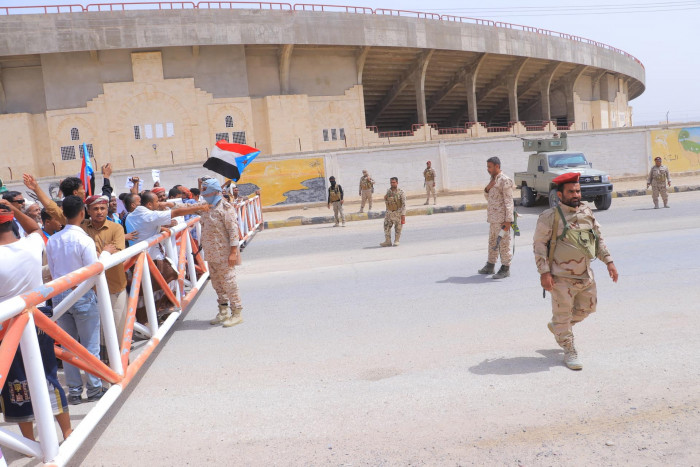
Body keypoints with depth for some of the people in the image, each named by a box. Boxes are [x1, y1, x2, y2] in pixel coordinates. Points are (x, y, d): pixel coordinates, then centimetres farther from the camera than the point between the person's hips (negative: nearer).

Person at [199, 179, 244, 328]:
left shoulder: (225, 208, -13)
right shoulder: (207, 209, 13)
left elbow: (233, 230, -18)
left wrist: (233, 252, -22)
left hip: (224, 254, -9)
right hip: (211, 254, 9)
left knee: (228, 282, -5)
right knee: (216, 282, 15)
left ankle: (236, 313, 4)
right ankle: (223, 311, 27)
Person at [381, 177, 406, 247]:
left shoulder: (400, 192, -10)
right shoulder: (388, 191, 6)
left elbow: (404, 204, -12)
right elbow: (386, 201, 18)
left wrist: (403, 214, -17)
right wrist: (385, 198, -6)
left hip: (398, 213, -5)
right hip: (389, 212, 5)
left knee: (398, 228, 5)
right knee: (386, 227, 3)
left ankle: (396, 241, 17)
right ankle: (388, 241, 11)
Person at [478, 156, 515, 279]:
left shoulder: (505, 180, -11)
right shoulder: (493, 179, 17)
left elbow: (509, 202, -15)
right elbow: (488, 197, 24)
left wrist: (508, 220, -19)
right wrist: (487, 188, 2)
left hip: (501, 218, -9)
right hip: (493, 218, 9)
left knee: (503, 243, -4)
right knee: (492, 241, 15)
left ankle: (505, 268, 3)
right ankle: (490, 266, 25)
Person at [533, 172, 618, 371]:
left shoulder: (587, 212, 6)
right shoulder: (550, 217, -13)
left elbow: (598, 238, 15)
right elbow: (539, 244, -13)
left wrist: (609, 261, 8)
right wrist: (544, 272, -18)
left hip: (586, 275, 7)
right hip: (562, 278, -6)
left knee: (587, 308, 19)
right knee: (563, 314, 3)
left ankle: (556, 327, 41)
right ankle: (569, 351, 21)